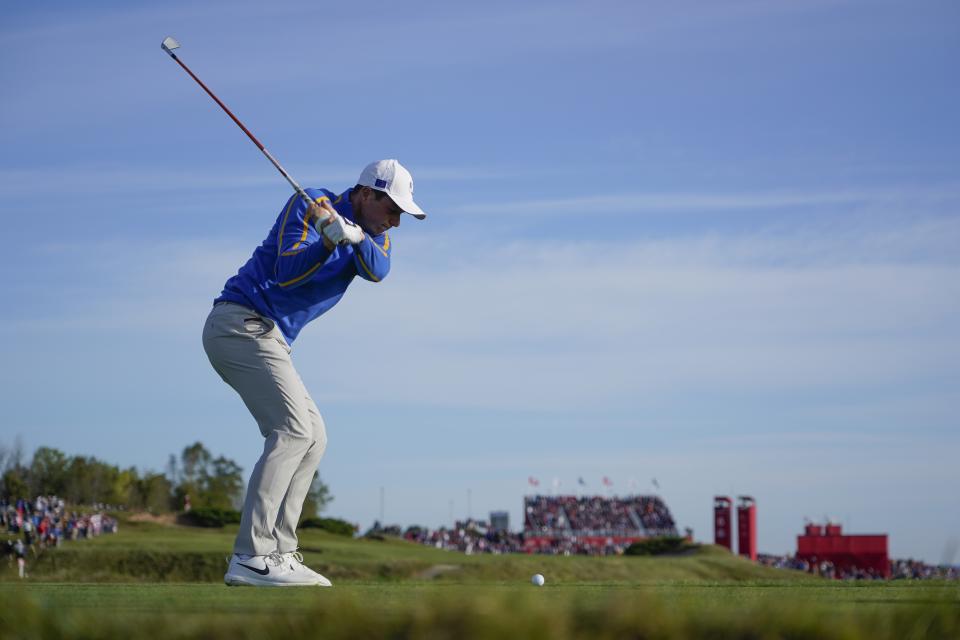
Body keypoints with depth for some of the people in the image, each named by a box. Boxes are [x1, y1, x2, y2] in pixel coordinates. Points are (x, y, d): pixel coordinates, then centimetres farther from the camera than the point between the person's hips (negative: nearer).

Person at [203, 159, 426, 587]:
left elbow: (376, 270, -11)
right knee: (293, 430, -19)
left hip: (268, 338, 10)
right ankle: (250, 558, -26)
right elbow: (287, 273, -19)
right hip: (243, 322, -10)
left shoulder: (370, 232, 12)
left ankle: (279, 553, 3)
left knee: (313, 437, 8)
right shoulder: (311, 205, -9)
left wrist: (352, 235, -30)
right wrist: (328, 240, -33)